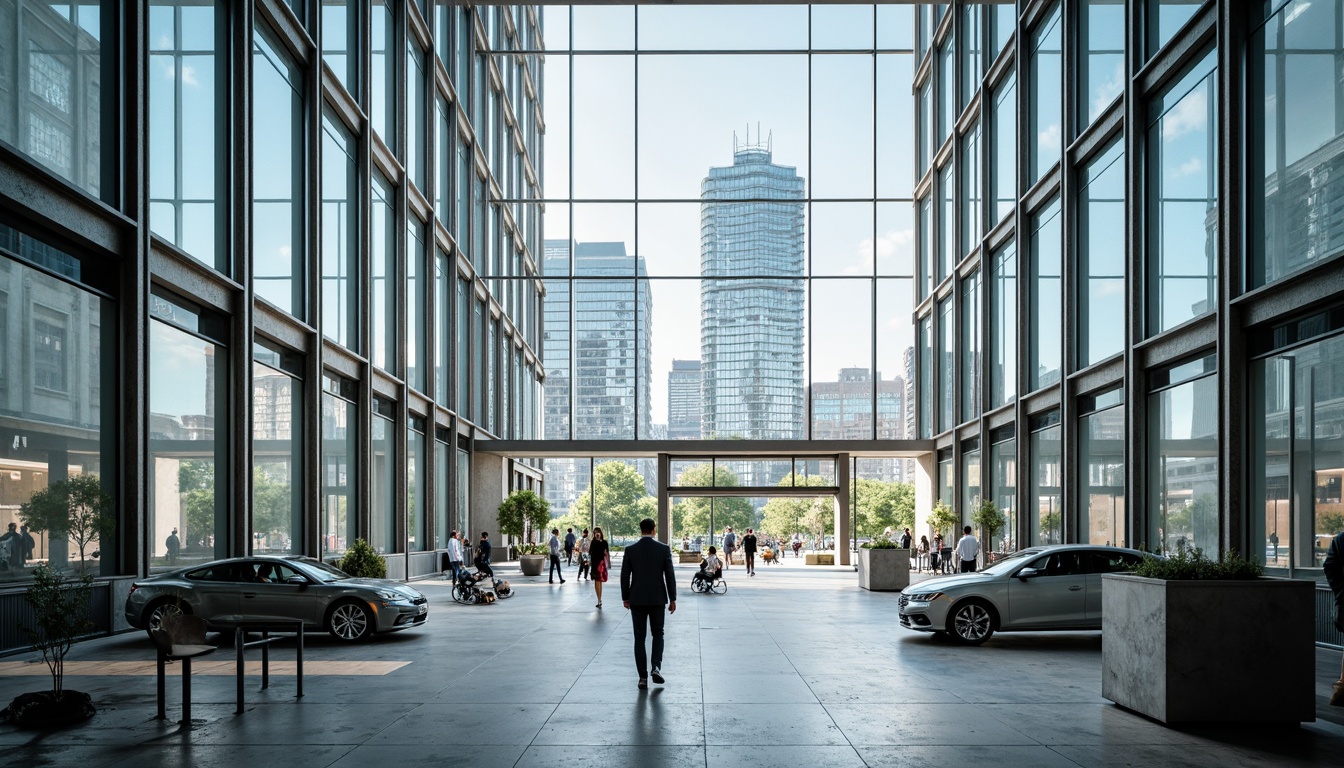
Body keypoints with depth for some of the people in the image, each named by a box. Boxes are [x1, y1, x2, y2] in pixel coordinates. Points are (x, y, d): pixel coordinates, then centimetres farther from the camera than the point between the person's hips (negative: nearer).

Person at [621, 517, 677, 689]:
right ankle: (656, 667, -4)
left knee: (639, 638, 7)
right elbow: (670, 575, -5)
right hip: (657, 599, 0)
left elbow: (625, 576, -1)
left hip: (637, 599, 0)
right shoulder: (664, 549, -5)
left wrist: (625, 598, 10)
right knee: (658, 633, 17)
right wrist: (672, 599, 2)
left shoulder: (630, 549, -4)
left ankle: (643, 677, 4)